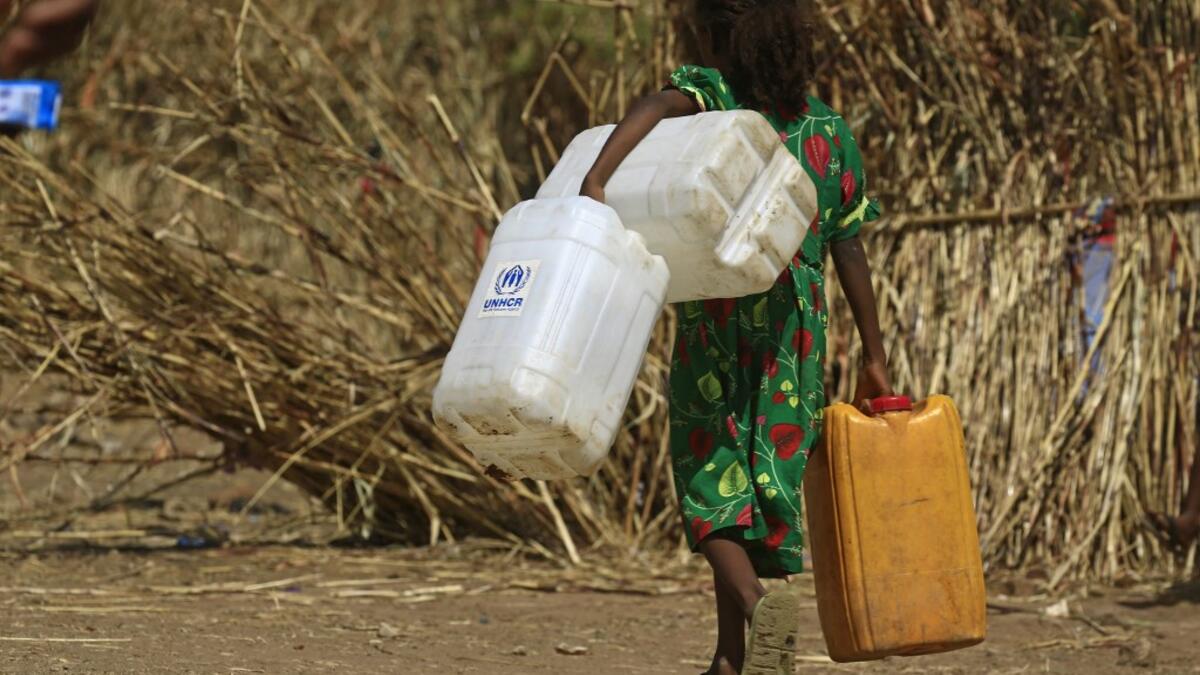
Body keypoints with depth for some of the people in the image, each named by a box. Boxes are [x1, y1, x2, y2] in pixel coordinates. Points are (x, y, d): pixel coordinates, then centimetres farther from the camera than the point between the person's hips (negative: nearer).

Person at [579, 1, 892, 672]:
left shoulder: (711, 95, -3)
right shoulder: (830, 131, 7)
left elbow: (658, 106, -28)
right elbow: (850, 251, 6)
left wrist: (594, 182, -38)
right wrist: (875, 358, 10)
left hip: (718, 321, -3)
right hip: (796, 323, 3)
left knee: (713, 484, 5)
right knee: (768, 477, 11)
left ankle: (757, 600, -22)